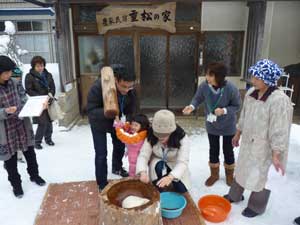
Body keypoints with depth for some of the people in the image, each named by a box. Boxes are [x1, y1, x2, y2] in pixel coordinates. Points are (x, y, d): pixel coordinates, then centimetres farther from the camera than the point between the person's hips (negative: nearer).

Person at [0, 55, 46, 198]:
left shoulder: (15, 83, -2)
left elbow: (25, 101, 2)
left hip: (22, 126, 4)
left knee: (30, 154, 20)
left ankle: (34, 175, 43)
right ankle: (16, 184, 35)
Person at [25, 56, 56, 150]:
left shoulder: (48, 75, 9)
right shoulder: (29, 76, -5)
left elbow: (52, 86, 10)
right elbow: (29, 90, -8)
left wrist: (51, 93, -9)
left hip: (48, 102, 5)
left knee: (49, 121, 10)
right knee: (43, 122, -8)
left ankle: (48, 138, 30)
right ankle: (37, 141, 9)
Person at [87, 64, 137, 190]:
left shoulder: (131, 91, -25)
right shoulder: (99, 86, -38)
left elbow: (131, 111, -14)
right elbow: (90, 110, -32)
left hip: (116, 120, 5)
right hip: (99, 122, -4)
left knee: (120, 145, 20)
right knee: (101, 153, -3)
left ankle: (117, 168, 50)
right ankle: (102, 185, 16)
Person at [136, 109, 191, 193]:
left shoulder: (182, 138, -30)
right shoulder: (151, 137, -23)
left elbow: (183, 162, -37)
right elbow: (143, 156, -26)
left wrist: (170, 177, -55)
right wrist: (143, 172, -47)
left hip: (175, 166, -1)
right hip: (158, 162, 1)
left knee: (182, 190, -19)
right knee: (159, 166, -34)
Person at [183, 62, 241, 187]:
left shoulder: (231, 89, -29)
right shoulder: (204, 86, -22)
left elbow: (237, 106, -15)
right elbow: (198, 98, -5)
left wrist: (224, 110, -32)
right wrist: (192, 106, -25)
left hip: (228, 126, -2)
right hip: (211, 125, 2)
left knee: (228, 150, 16)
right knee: (213, 150, 17)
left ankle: (229, 174, 44)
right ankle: (214, 174, 42)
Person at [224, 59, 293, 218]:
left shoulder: (279, 100, -24)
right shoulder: (251, 93, -2)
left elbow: (279, 131, -22)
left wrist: (276, 156, -20)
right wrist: (237, 135, 17)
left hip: (263, 146, -7)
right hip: (247, 141, 7)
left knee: (259, 176, 10)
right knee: (241, 169, 21)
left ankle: (256, 206, 35)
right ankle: (235, 195, 44)